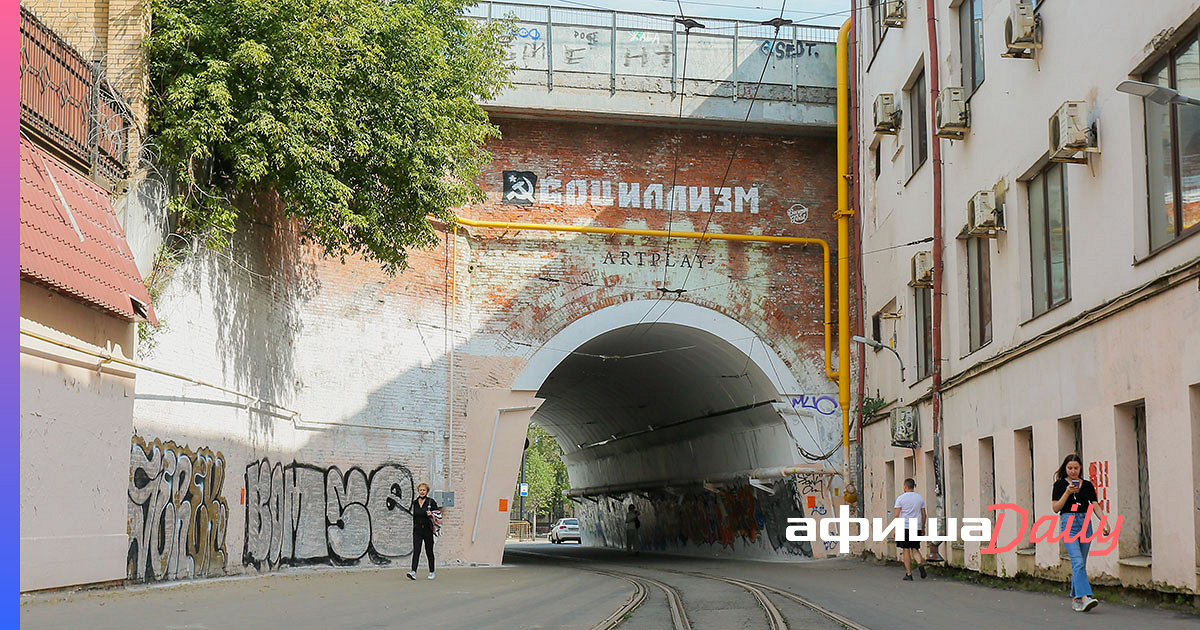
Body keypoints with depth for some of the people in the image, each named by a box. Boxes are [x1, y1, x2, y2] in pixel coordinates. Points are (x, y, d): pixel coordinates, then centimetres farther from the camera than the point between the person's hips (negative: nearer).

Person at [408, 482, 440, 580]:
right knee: (416, 551, -11)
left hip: (428, 530, -2)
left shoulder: (431, 501, -3)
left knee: (429, 552, 8)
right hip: (417, 530, 2)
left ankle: (431, 572, 22)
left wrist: (431, 514, -18)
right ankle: (413, 572, -20)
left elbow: (438, 514, -2)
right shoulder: (414, 502, 9)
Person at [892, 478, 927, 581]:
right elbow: (923, 515, 11)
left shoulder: (900, 498, -3)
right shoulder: (920, 498, 8)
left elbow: (896, 515, -6)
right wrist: (922, 528, 19)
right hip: (916, 528, 3)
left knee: (906, 550, 2)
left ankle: (909, 574, 2)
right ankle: (920, 563, -17)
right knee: (915, 549, 12)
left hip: (904, 527, -3)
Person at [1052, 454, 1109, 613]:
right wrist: (1067, 492, -14)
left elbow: (1095, 506, 7)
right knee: (1078, 562, -18)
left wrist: (1104, 521, -7)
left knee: (1080, 564, 8)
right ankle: (1084, 598, -28)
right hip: (1068, 523, -4)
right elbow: (1056, 508, -3)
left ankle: (1075, 598, 18)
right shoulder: (1060, 484, 2)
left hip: (1085, 523, 4)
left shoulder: (1087, 485, 11)